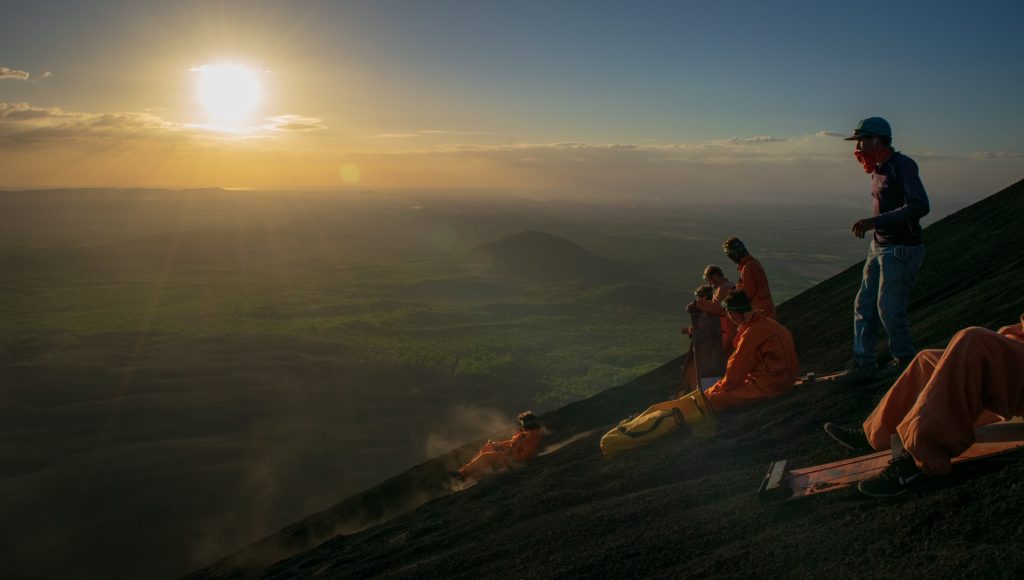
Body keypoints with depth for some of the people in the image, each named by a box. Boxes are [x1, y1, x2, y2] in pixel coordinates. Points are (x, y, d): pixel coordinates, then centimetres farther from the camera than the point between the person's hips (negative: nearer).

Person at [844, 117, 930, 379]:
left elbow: (919, 206, -28)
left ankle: (905, 359, 17)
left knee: (889, 308, -4)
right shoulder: (879, 168, 11)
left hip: (901, 249, -9)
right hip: (879, 247, 9)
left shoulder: (903, 165, -16)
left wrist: (875, 221, -30)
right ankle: (863, 362, 15)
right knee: (864, 305, 7)